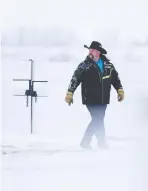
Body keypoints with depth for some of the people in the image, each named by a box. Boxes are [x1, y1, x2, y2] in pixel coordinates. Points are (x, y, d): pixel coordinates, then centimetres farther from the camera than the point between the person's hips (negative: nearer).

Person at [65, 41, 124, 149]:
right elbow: (75, 79, -8)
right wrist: (69, 93, -15)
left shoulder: (108, 65, 5)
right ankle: (102, 142, 5)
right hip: (90, 99, -5)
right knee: (98, 121, -9)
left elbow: (115, 78, 16)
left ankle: (86, 142, 19)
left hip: (103, 99, 5)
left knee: (97, 121, 8)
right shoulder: (85, 65, -5)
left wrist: (120, 90, 11)